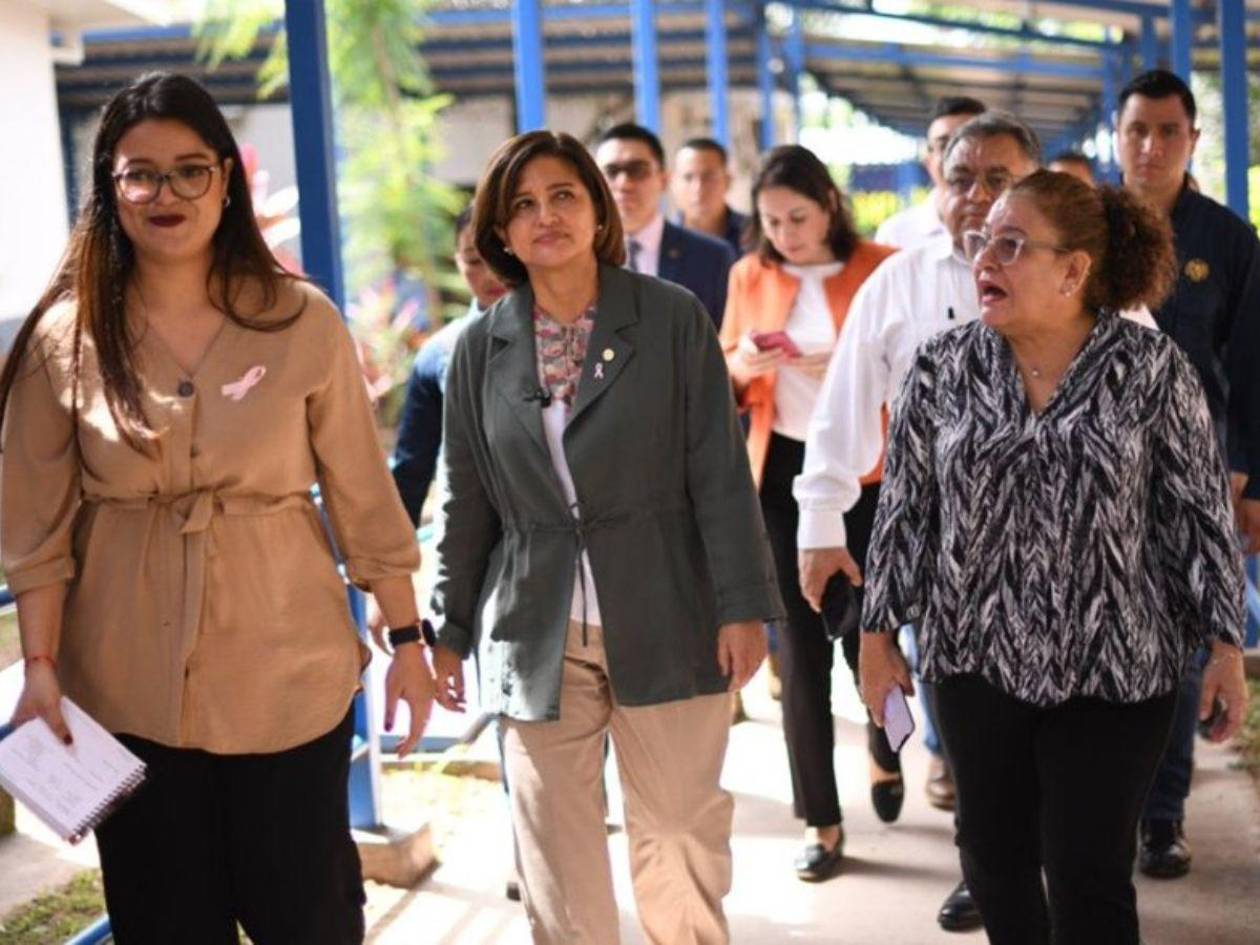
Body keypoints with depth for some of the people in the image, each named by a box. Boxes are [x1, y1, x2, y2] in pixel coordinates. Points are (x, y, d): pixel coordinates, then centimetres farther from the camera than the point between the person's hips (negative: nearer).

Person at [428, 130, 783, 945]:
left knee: (681, 833, 8)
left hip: (664, 624, -2)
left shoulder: (674, 319, -2)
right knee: (556, 849, 7)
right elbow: (468, 503, 10)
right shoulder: (481, 348, 5)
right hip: (537, 633, 2)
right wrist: (450, 630, 11)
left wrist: (744, 606, -9)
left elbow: (722, 475, -4)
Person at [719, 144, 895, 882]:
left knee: (867, 630, 2)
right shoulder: (750, 276, 6)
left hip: (863, 472, -3)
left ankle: (886, 756, 36)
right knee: (800, 643, 4)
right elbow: (725, 381, 12)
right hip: (781, 470, 3)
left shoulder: (881, 268, -4)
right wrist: (739, 366, -10)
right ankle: (822, 820, 14)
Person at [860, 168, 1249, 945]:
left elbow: (1202, 513, -4)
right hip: (978, 659, 3)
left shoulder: (1153, 369, -8)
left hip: (1115, 668, -3)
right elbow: (905, 509, 4)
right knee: (994, 853, 14)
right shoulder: (941, 370, -2)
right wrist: (880, 635, 5)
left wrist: (1227, 647, -4)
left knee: (1090, 873, 2)